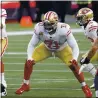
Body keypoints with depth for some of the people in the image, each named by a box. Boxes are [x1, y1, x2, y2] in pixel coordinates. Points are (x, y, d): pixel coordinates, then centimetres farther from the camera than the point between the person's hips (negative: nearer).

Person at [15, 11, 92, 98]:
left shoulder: (64, 29, -39)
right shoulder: (39, 28, -32)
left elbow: (74, 47, -32)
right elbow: (31, 45, -19)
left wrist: (74, 59, -51)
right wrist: (30, 58, -34)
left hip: (62, 49, -2)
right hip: (46, 48, 2)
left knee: (74, 65, -20)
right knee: (28, 62, -11)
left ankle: (85, 87, 3)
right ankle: (25, 85, 12)